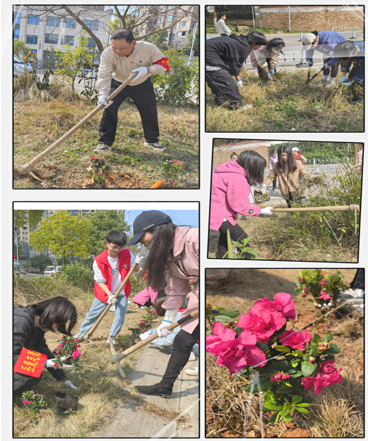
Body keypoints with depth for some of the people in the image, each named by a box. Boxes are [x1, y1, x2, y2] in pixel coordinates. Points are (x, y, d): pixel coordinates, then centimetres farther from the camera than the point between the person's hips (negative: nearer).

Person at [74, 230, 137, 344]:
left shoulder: (127, 254, -14)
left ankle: (111, 338, 15)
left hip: (122, 292, 1)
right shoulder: (98, 260, -19)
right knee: (93, 314, 8)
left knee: (120, 316, -3)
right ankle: (81, 333, 28)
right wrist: (110, 295, -26)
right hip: (104, 292, -1)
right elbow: (100, 281, -14)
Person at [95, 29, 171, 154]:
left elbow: (165, 64, -22)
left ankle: (152, 140, 27)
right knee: (109, 109, -16)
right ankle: (105, 143, -3)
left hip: (142, 85, 1)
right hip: (117, 84, -1)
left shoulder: (148, 48, -28)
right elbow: (104, 75, -36)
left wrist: (147, 69, -39)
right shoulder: (108, 54, -30)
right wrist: (103, 94, -54)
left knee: (150, 112, 3)